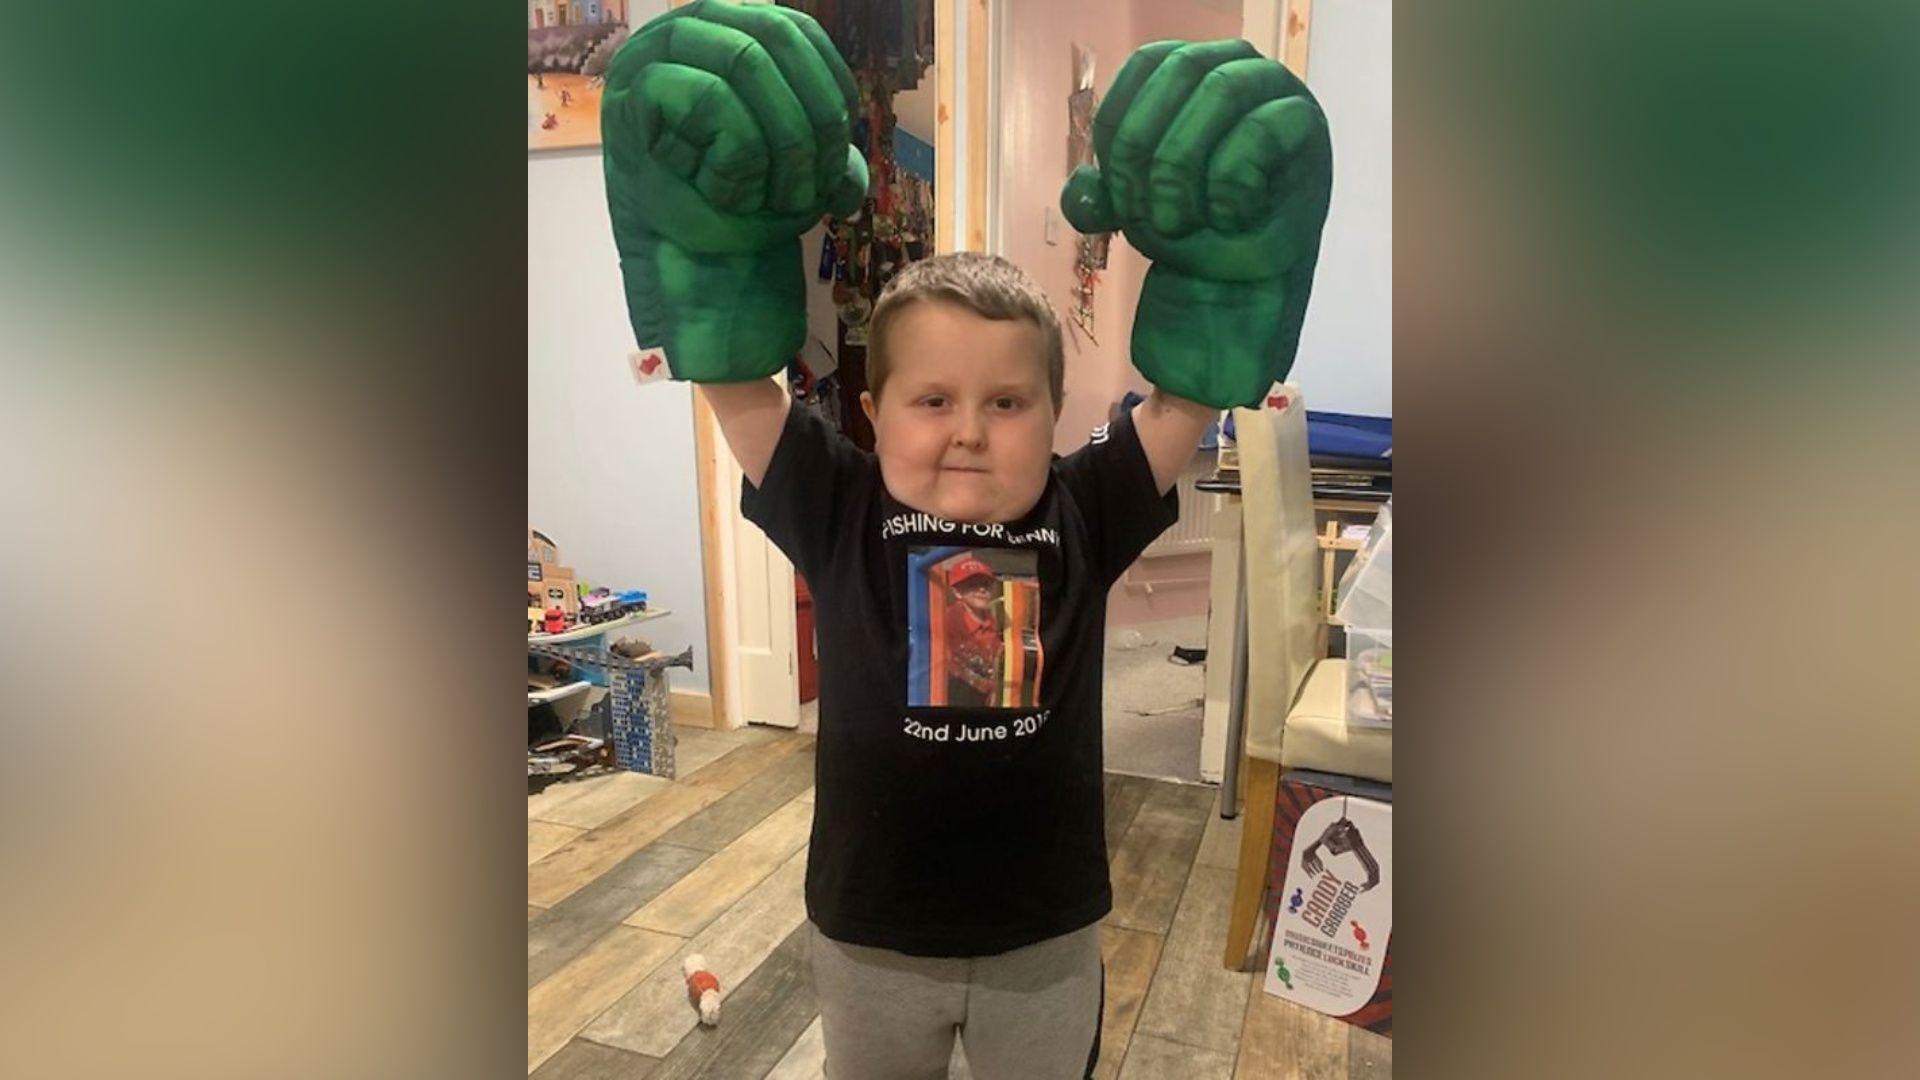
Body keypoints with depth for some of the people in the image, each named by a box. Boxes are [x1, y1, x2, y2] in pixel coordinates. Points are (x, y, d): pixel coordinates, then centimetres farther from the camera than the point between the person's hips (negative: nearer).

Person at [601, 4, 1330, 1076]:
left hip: (1050, 934, 1)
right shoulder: (841, 514, -13)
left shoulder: (1083, 516, -11)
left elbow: (1192, 389, -10)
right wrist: (729, 214, -22)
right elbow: (732, 374, -16)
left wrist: (1200, 237, -17)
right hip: (870, 936, 0)